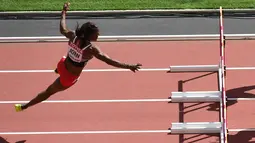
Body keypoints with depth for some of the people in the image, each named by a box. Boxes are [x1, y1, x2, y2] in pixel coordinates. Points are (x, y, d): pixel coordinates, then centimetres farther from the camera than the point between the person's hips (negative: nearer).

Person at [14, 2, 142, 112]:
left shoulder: (73, 36, -16)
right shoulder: (92, 49, -32)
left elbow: (62, 29, 5)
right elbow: (109, 61, -36)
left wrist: (64, 12, 18)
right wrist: (128, 66, -36)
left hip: (62, 66, 5)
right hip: (68, 79, -5)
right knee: (49, 91, 12)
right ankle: (24, 106, 20)